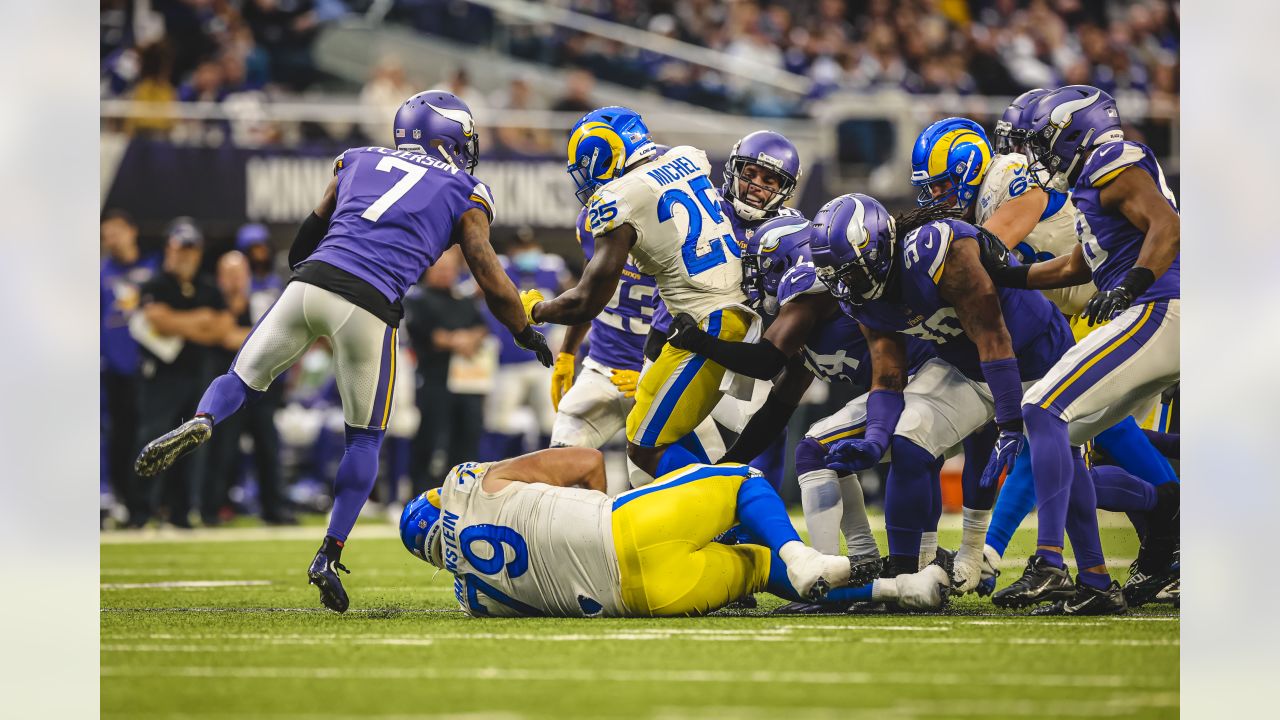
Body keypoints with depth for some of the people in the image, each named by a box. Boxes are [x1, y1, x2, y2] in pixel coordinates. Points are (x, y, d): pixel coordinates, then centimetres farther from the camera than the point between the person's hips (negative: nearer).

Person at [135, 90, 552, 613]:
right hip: (369, 305, -2)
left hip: (310, 282, 2)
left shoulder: (358, 161, 23)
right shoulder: (465, 196, 14)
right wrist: (528, 334, 26)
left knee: (242, 379, 18)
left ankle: (200, 424, -16)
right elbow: (492, 282, 11)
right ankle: (330, 555, 5)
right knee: (364, 438, 13)